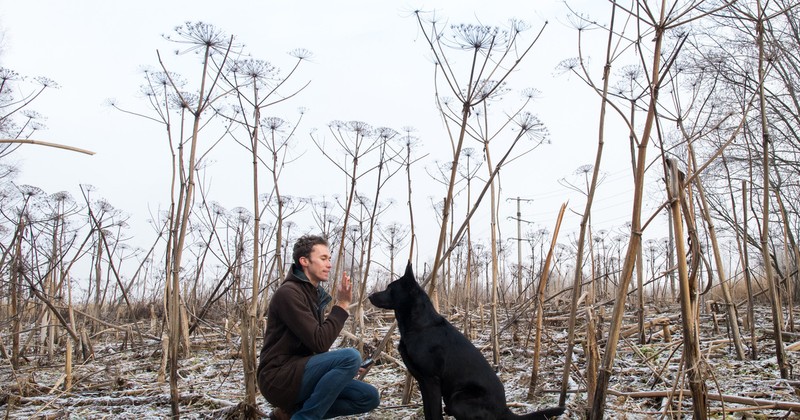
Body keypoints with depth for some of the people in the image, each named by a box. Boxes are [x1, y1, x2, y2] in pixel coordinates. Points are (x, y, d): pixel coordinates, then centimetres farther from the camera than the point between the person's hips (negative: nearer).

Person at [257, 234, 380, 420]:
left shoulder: (315, 294, 14)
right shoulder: (289, 293, -15)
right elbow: (319, 342, -21)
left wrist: (347, 367, 3)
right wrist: (341, 305, -15)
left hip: (301, 373, 9)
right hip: (279, 378, -9)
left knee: (369, 397, -1)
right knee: (350, 356, -26)